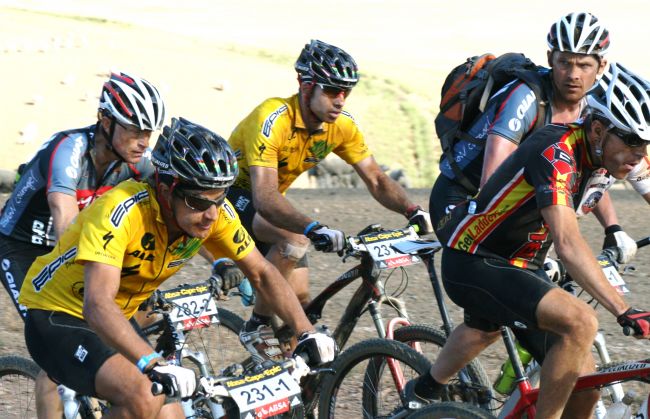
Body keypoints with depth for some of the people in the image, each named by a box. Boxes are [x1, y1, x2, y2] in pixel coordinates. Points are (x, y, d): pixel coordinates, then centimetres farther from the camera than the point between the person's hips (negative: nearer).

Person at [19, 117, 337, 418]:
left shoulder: (214, 210, -13)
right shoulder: (121, 212, -33)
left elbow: (261, 273, -1)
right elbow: (97, 305, -43)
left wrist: (307, 334, -14)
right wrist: (154, 364, -56)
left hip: (113, 323, 8)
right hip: (55, 319, -8)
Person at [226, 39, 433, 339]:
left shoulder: (342, 126, -13)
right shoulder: (273, 120, -34)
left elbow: (376, 179, -10)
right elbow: (265, 197, -43)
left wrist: (412, 211, -29)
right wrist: (315, 229, -58)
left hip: (268, 201, 7)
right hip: (229, 196, -7)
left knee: (300, 299, -3)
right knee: (295, 240, -33)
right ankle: (259, 325, -18)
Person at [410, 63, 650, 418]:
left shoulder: (600, 152, -4)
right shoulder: (555, 153, -30)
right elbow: (568, 243, -40)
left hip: (521, 267, 9)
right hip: (473, 265, -9)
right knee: (580, 323, -30)